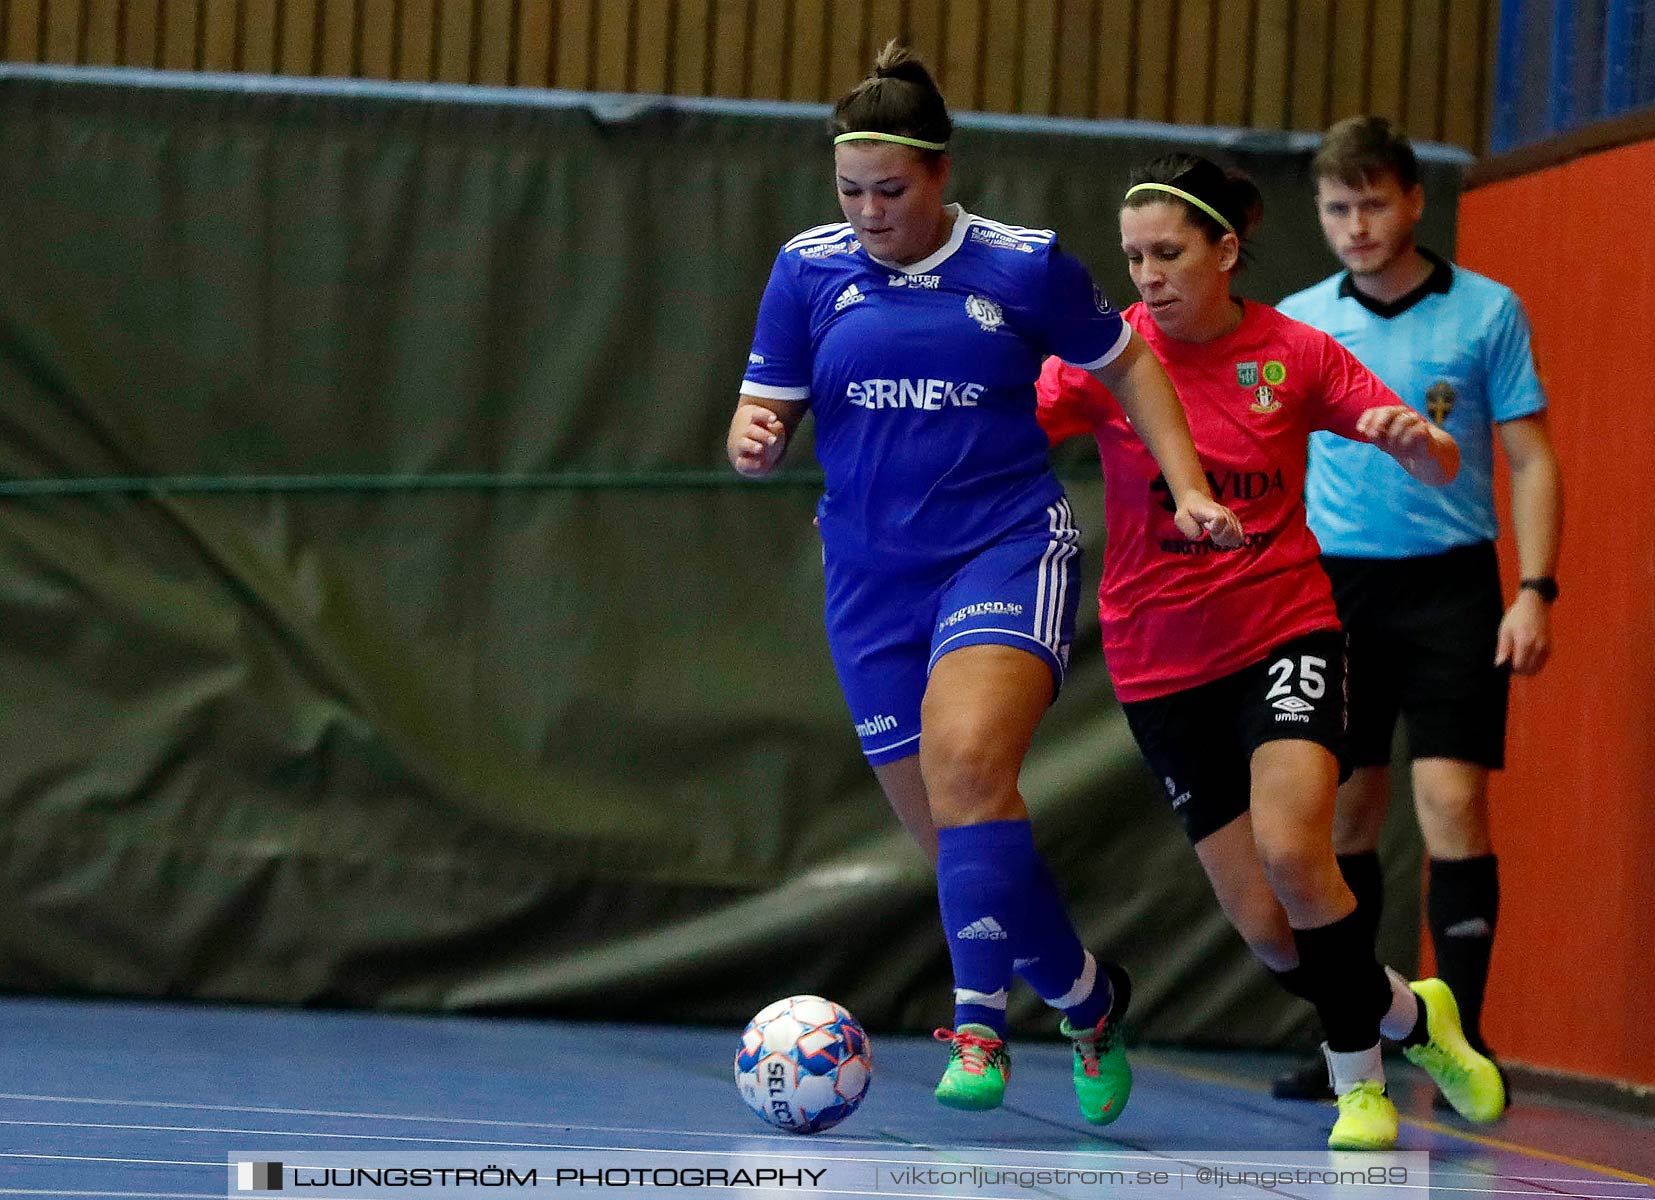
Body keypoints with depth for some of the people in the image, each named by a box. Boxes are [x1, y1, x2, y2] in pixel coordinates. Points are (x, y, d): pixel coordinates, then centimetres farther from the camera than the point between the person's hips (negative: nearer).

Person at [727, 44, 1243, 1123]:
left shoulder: (1024, 264, -2)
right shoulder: (810, 268, 3)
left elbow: (1126, 361, 13)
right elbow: (760, 422, 7)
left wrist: (1189, 488, 4)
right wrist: (753, 442, -17)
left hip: (1009, 549, -4)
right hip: (874, 573, 4)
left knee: (967, 760, -29)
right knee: (952, 836, 6)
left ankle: (981, 1022, -17)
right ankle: (1087, 996, 30)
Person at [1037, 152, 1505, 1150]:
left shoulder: (1295, 354, -3)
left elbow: (1442, 468, -1)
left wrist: (1414, 440, -24)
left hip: (1285, 630, -1)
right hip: (1162, 664, 1)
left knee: (1290, 851, -24)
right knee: (1263, 923, -2)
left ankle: (1360, 1057, -1)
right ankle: (1399, 1015, 26)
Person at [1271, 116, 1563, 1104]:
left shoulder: (1487, 312, 0)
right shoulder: (1297, 322, 7)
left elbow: (1532, 462, 1)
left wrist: (1536, 590, -9)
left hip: (1450, 583, -2)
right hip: (1336, 583, 2)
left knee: (1453, 802, -11)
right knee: (1345, 817, 4)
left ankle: (1462, 1037, -8)